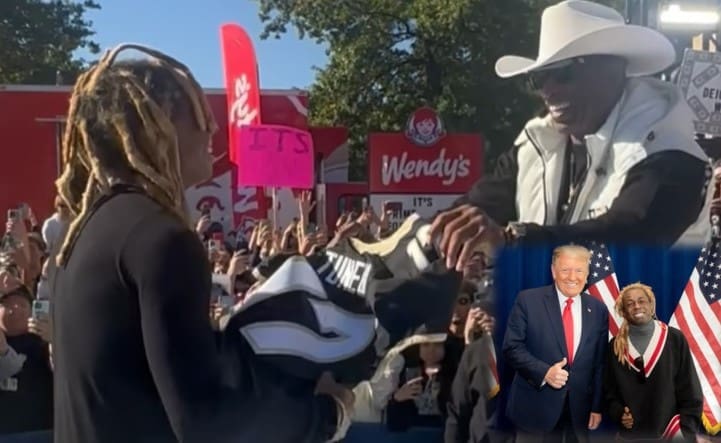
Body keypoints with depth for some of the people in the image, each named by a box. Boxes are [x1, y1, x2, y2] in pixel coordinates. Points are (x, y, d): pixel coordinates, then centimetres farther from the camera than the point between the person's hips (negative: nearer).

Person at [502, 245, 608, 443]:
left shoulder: (598, 310, 5)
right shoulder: (528, 300, -5)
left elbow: (600, 362, 9)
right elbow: (512, 347, -8)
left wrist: (597, 406, 7)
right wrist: (544, 372, -20)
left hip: (579, 411, 3)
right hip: (535, 407, -3)